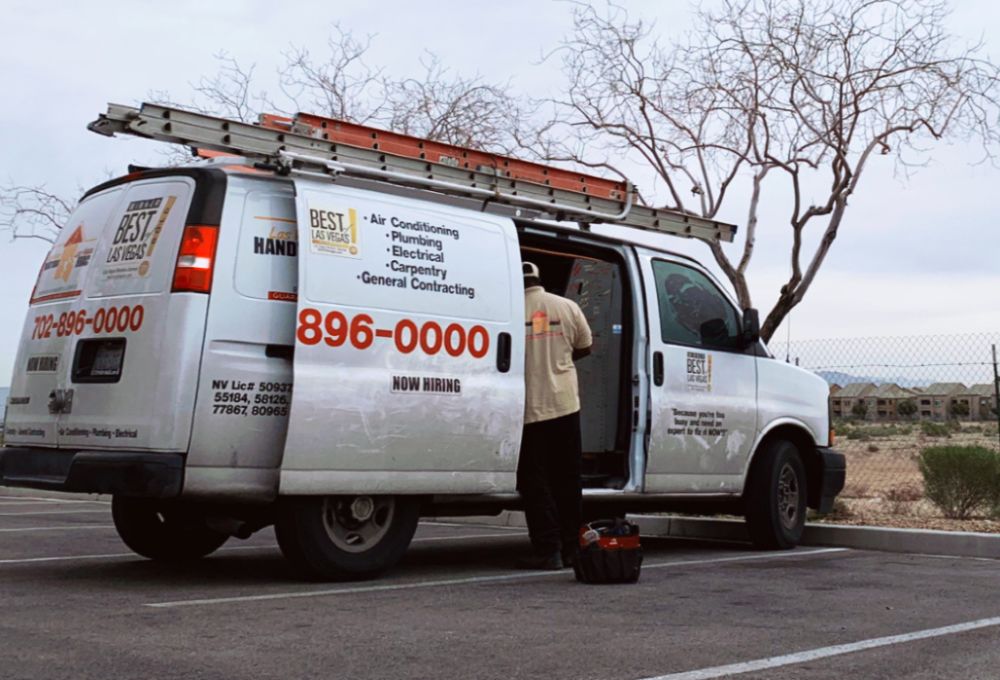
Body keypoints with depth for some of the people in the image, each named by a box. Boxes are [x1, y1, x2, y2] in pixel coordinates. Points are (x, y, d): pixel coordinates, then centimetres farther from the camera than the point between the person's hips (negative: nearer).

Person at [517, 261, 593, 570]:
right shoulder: (567, 307, 2)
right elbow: (584, 347, 13)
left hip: (527, 408, -4)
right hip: (565, 405, 4)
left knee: (535, 482, 3)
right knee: (567, 480, 13)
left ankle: (548, 550, 0)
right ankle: (571, 547, 19)